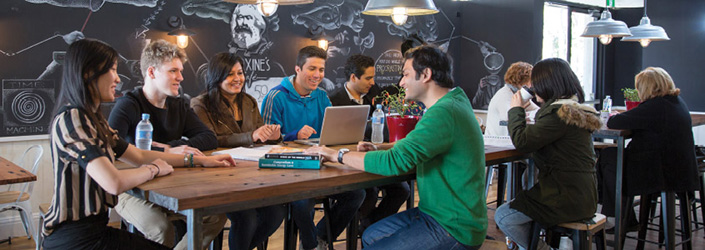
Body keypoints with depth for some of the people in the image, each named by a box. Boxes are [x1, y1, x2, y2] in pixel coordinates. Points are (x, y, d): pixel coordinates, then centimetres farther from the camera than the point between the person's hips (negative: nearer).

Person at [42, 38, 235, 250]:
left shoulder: (92, 119, 10)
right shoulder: (70, 119, -20)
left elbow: (140, 156, 15)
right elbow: (115, 183, -28)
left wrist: (201, 160, 13)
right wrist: (154, 169, -9)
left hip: (92, 228, 9)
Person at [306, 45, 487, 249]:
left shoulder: (444, 113, -24)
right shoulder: (454, 101, 9)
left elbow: (395, 161, -29)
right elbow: (413, 146, 20)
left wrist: (339, 155, -17)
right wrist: (378, 148, 2)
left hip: (455, 230, -10)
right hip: (435, 212, 10)